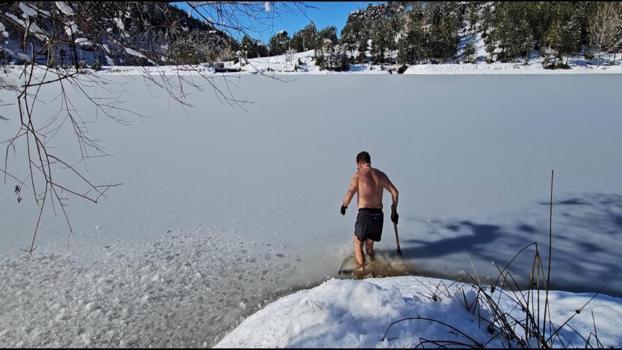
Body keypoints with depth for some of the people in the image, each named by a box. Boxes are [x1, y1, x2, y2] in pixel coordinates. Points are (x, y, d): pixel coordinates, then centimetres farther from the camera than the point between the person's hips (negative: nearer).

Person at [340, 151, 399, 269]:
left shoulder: (358, 174, -1)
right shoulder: (381, 175, 12)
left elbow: (350, 193, -10)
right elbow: (395, 192, 10)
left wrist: (344, 206, 7)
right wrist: (394, 211, 16)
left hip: (365, 214, -5)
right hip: (378, 215, 5)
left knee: (358, 244, 12)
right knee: (369, 247, 21)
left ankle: (363, 272, 9)